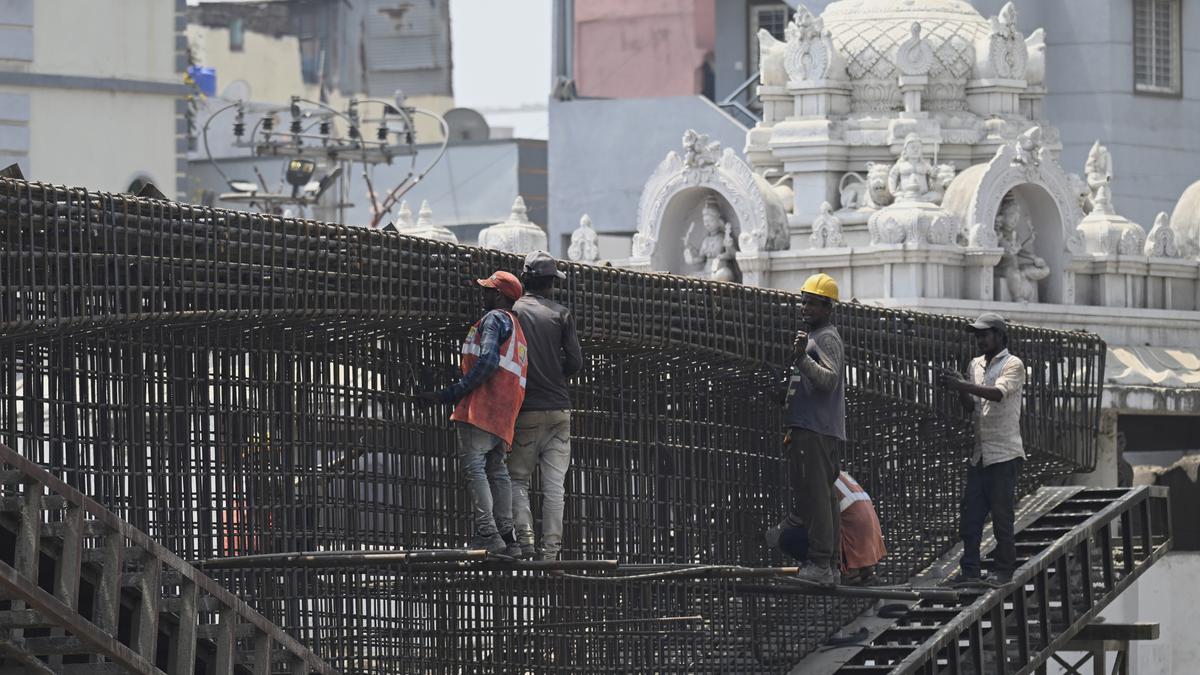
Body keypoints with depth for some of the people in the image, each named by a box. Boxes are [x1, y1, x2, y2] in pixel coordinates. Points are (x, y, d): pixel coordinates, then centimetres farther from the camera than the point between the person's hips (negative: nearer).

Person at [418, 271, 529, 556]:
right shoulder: (517, 329, 30)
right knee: (497, 471, 9)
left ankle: (487, 534, -23)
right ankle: (506, 537, 4)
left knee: (473, 466, -13)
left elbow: (488, 361, -15)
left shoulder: (495, 318, -1)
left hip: (482, 405, -10)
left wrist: (453, 393, -15)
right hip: (505, 415, 10)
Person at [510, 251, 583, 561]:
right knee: (554, 485, 3)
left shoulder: (510, 312, 0)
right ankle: (551, 549, -1)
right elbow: (575, 361, -1)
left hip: (524, 410, -1)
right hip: (558, 408, 1)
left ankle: (524, 537, -11)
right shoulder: (560, 314, 2)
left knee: (517, 478, 6)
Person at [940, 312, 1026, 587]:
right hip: (980, 453, 7)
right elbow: (972, 407, 16)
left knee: (1001, 513, -4)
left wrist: (963, 386, -30)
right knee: (970, 515, 3)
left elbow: (998, 393, -23)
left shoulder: (1013, 365, -5)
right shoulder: (976, 365, 16)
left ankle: (1003, 571, 2)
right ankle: (970, 571, 7)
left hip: (1004, 453, -7)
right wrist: (960, 391, -4)